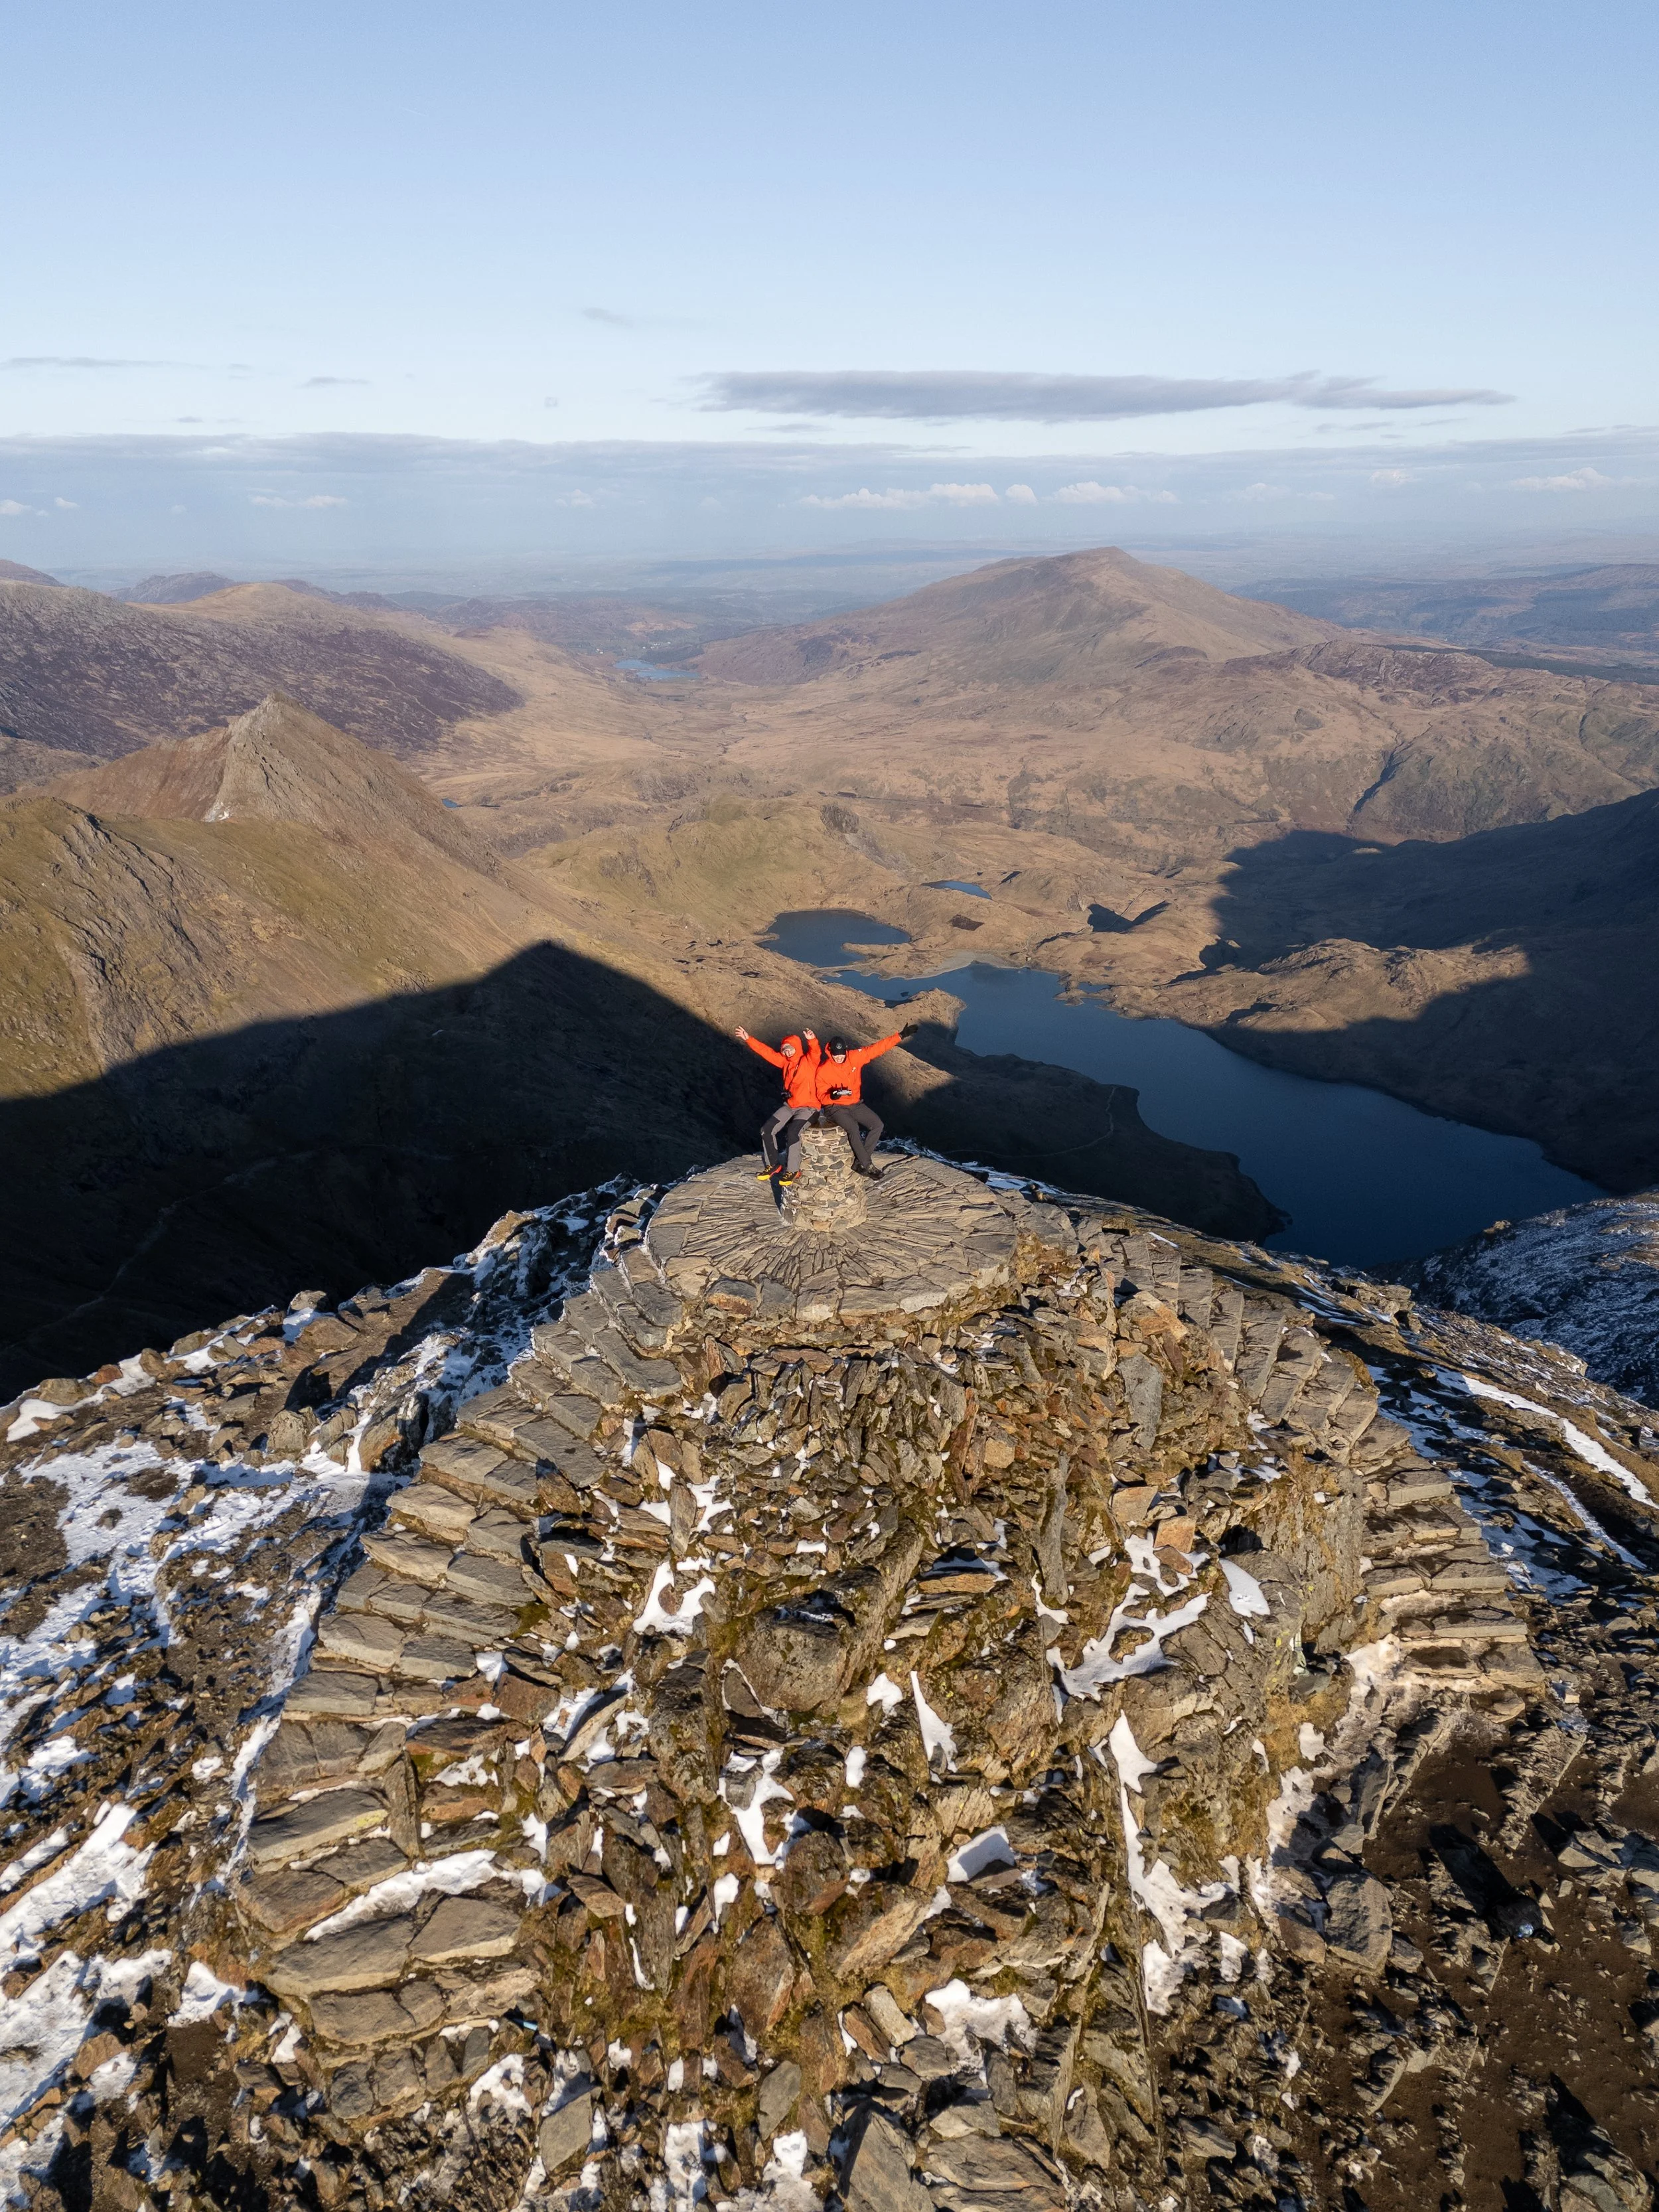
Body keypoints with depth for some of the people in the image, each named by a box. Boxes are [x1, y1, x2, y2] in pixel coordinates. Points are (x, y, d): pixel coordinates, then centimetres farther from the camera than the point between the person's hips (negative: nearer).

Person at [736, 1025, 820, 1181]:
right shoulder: (785, 1062, 9)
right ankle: (773, 1165, 11)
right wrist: (749, 1039, 3)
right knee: (767, 1130, -7)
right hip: (789, 1106, 7)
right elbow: (766, 1052, 8)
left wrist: (812, 1040, -51)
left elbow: (816, 1052, -30)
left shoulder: (809, 1061, -9)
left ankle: (792, 1170, -10)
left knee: (792, 1133, -29)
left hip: (808, 1108, -7)